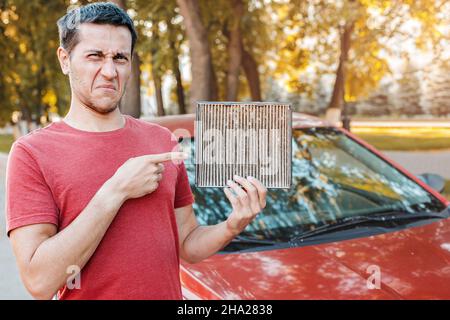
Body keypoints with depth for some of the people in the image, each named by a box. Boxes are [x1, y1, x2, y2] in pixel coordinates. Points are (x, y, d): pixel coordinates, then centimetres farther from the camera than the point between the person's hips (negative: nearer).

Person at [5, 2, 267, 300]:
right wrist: (117, 191, -23)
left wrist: (232, 227, -16)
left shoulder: (164, 141, -2)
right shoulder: (33, 152, -13)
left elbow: (187, 246, 3)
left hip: (167, 291, 3)